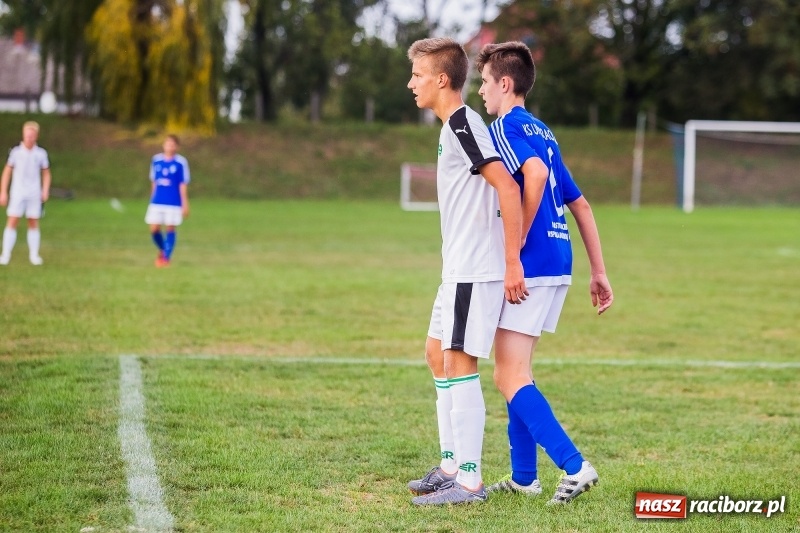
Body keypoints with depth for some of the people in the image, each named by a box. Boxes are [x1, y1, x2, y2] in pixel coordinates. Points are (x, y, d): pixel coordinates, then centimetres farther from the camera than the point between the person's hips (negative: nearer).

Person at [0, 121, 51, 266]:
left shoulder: (41, 153, 2)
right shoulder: (15, 152, -2)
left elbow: (46, 173, 11)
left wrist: (45, 191, -2)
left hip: (34, 194, 1)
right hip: (17, 193, -1)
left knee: (33, 224, 5)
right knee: (12, 222, -6)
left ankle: (34, 255, 12)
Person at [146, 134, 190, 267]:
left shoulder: (181, 162, -5)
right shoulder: (156, 160, 6)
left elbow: (183, 184, -3)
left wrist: (185, 204, -5)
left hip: (174, 202, -3)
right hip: (157, 201, 3)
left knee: (170, 229, -1)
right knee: (154, 229, 0)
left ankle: (166, 258, 8)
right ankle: (162, 250, 26)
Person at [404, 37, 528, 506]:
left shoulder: (463, 124, -16)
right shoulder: (455, 126, 16)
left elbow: (508, 188, -23)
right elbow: (493, 191, 22)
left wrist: (512, 262, -22)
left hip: (476, 270, -11)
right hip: (460, 268, 11)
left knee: (459, 363, -8)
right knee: (438, 355, 16)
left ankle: (469, 481, -4)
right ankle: (451, 465, 23)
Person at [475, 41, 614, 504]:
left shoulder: (506, 127, -7)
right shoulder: (542, 132, 21)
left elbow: (535, 174, -28)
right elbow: (580, 205, 22)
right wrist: (599, 272, 23)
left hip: (531, 267, -9)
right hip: (559, 264, 9)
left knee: (509, 377, -8)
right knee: (516, 371, 17)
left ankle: (575, 466, -15)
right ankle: (524, 477, 20)